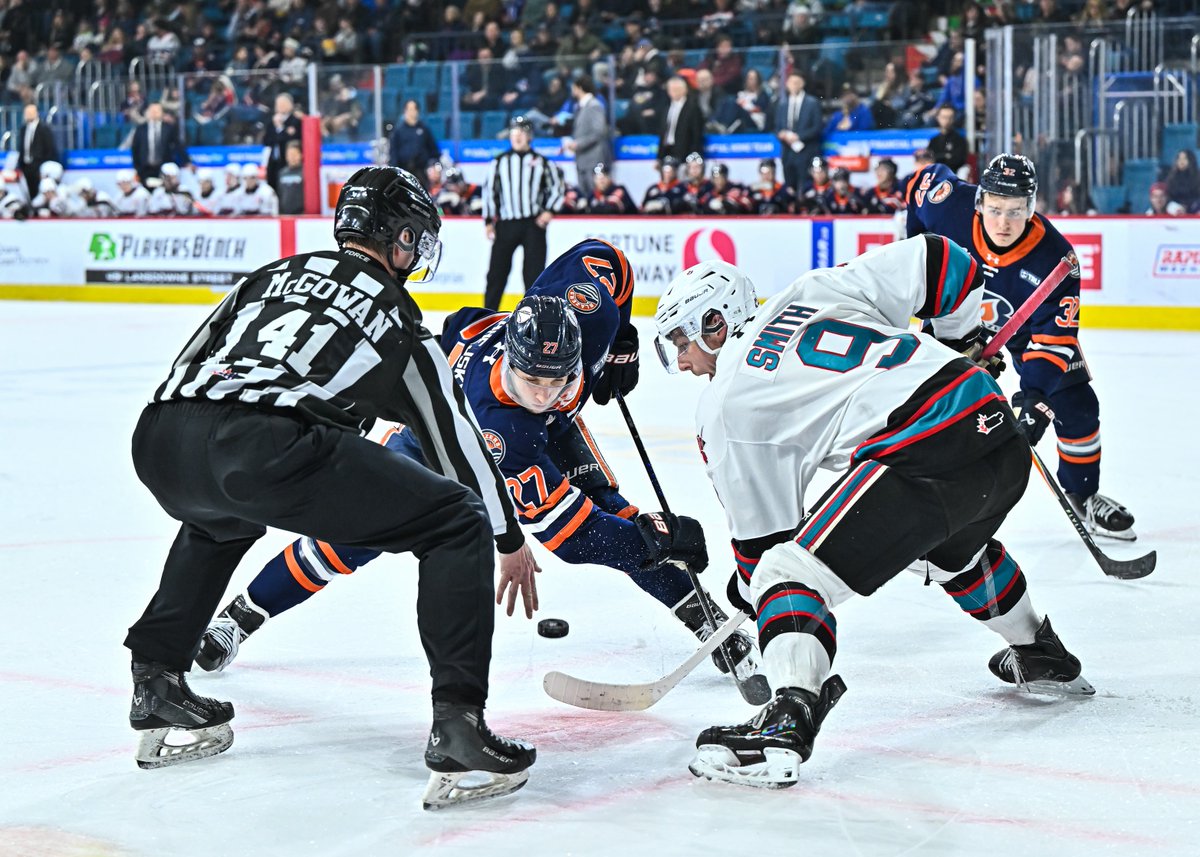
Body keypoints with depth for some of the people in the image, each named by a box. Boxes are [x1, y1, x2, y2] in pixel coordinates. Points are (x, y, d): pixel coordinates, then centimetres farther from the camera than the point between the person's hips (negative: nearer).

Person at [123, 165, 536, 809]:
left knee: (218, 519, 44)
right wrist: (510, 540, 39)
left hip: (158, 441, 7)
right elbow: (454, 440, 27)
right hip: (267, 449, -7)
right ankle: (456, 727, -5)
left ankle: (156, 687, 41)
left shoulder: (272, 275, 33)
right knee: (458, 523, 5)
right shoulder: (398, 321, 22)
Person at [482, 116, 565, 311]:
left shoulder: (541, 162, 7)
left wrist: (549, 210, -3)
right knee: (497, 270, -1)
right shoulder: (499, 162, 10)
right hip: (506, 224, 1)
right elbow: (489, 190, 11)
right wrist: (488, 220, 5)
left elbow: (556, 186, 11)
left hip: (533, 223, -1)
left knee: (534, 271, -1)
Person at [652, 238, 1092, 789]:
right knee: (956, 549, 39)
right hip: (1001, 430, 8)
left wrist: (747, 594, 29)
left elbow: (765, 532, 11)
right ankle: (1043, 659, 56)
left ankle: (787, 722, -25)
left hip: (922, 459, -8)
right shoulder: (816, 290, 21)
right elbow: (930, 261, 16)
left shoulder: (726, 405, 7)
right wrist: (966, 341, 32)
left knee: (788, 573, -5)